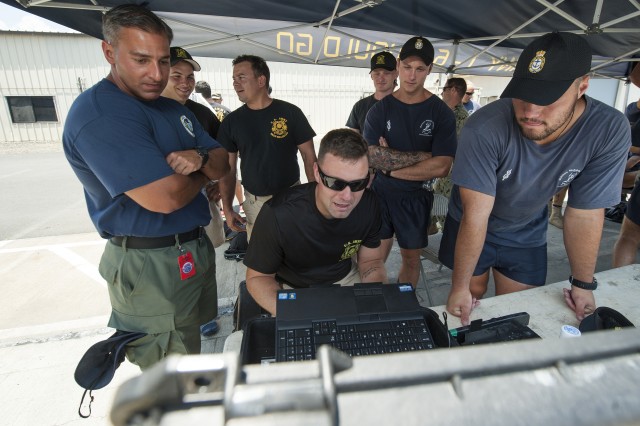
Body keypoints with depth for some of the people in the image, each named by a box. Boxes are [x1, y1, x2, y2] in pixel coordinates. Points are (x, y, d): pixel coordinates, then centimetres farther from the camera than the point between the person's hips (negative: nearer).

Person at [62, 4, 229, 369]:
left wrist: (200, 158, -16)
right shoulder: (99, 114, -19)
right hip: (151, 263, -8)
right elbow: (165, 198, -28)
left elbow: (222, 165, 8)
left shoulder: (174, 109, 10)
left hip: (196, 247, 9)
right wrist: (201, 172, -7)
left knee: (193, 349, 27)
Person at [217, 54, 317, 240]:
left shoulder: (290, 113, -5)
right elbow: (228, 168, 5)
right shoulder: (231, 121, 2)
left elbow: (309, 156, -3)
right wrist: (227, 208, -1)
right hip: (254, 202, 2)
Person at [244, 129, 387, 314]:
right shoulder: (278, 214, -33)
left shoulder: (368, 203, -21)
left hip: (345, 278, 3)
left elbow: (370, 261, -6)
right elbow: (257, 277, -19)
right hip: (294, 288, -3)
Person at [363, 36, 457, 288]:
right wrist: (423, 156, -16)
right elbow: (372, 156, -16)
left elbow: (441, 167, -15)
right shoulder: (380, 109, -2)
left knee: (411, 258, 14)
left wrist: (390, 167, -15)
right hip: (380, 194, 0)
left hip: (416, 198, 0)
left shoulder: (441, 113, -4)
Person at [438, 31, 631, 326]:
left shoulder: (609, 132, -23)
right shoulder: (484, 129, -34)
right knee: (472, 295, 15)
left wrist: (583, 285, -3)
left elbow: (584, 215, -13)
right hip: (471, 227, -2)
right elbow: (476, 215, -31)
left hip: (527, 233, 3)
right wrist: (459, 287, -24)